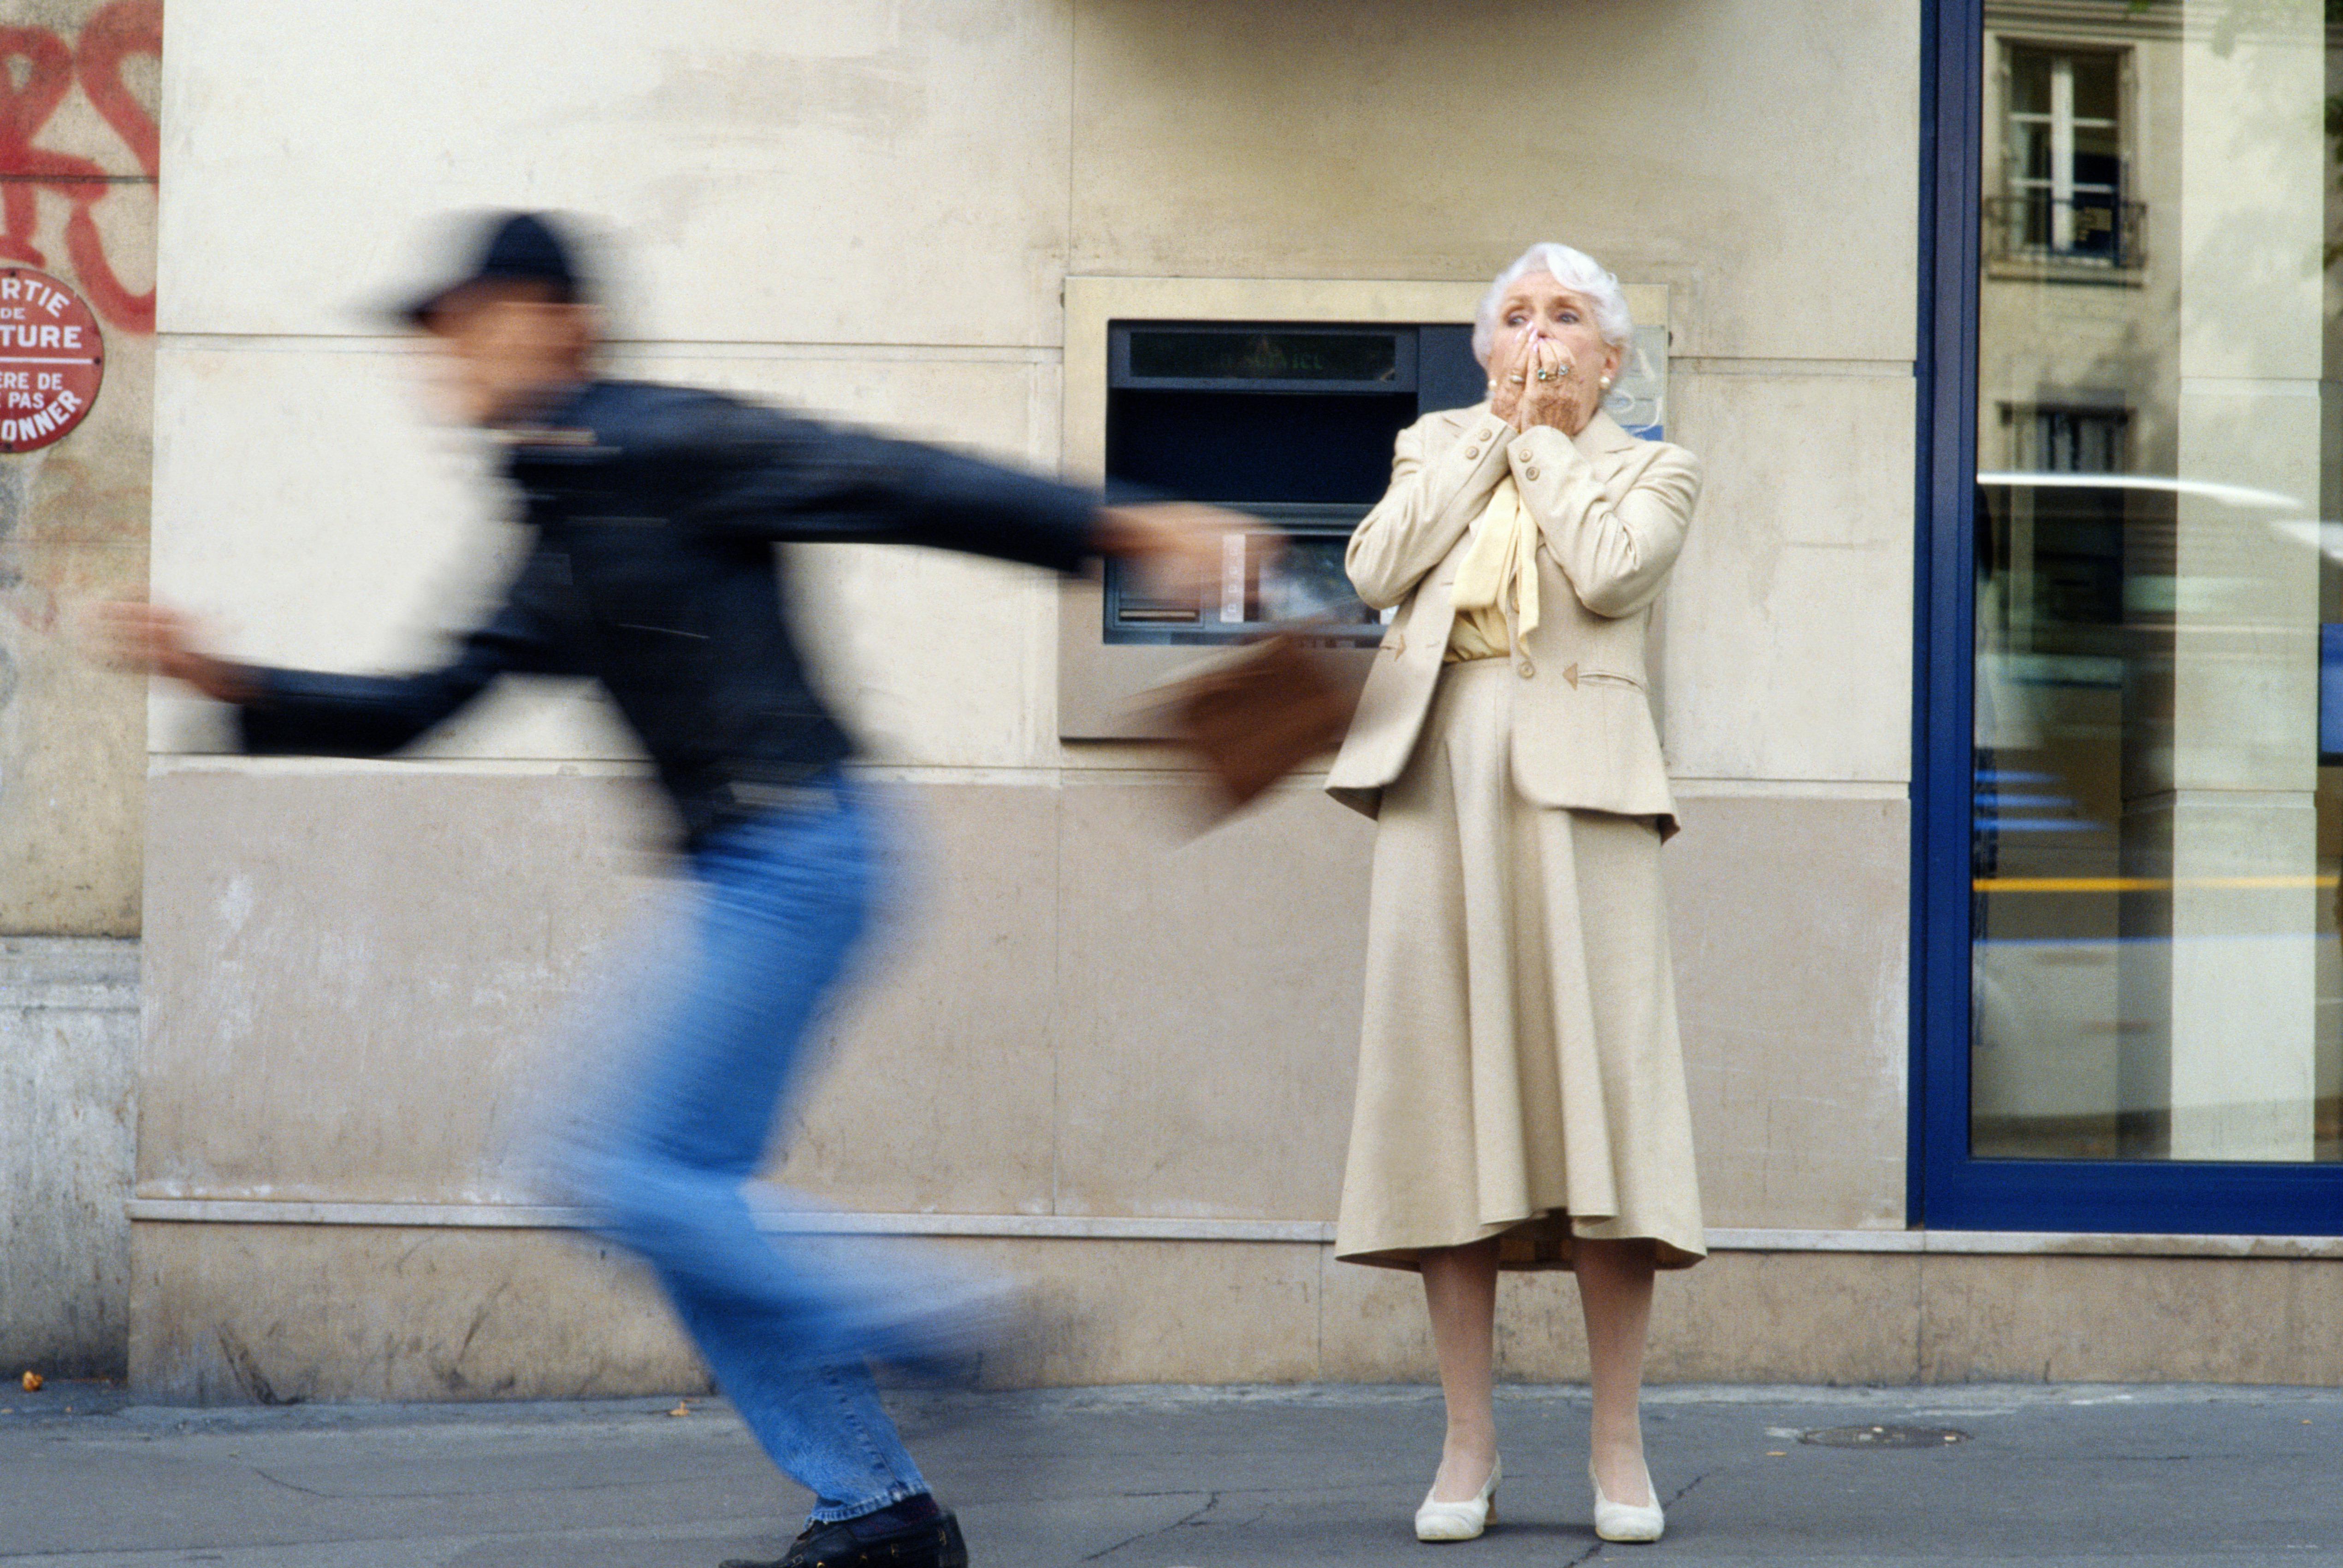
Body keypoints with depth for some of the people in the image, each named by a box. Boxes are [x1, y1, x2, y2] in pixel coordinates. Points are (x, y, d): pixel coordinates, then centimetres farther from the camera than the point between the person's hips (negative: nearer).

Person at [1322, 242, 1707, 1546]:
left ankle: (1620, 1447, -5)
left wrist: (1546, 444, 3)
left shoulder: (1653, 472, 12)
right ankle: (1470, 1443, 2)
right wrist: (1495, 431, 4)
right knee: (1450, 1095, -2)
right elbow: (1378, 568, 1)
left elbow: (1606, 570, -9)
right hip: (1439, 776, 3)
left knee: (1598, 1088, -9)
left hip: (1578, 783, -2)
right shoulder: (1438, 448, 20)